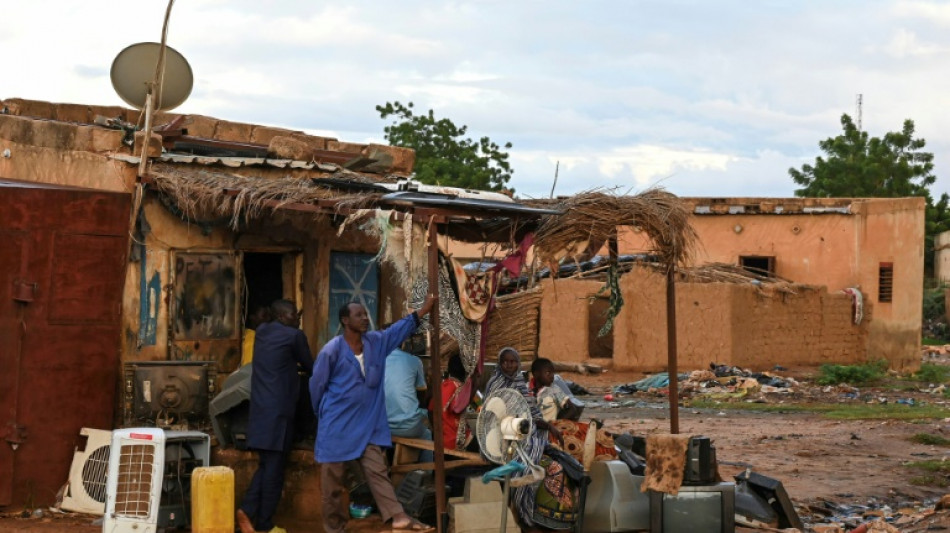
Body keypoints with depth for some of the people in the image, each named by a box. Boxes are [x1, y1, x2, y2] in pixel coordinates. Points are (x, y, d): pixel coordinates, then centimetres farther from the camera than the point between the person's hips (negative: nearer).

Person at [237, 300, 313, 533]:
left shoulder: (261, 331, 13)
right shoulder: (294, 335, -7)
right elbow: (309, 365, 8)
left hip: (260, 408, 7)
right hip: (278, 409, -7)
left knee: (265, 464, 16)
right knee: (274, 467, 0)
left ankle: (247, 509, 0)